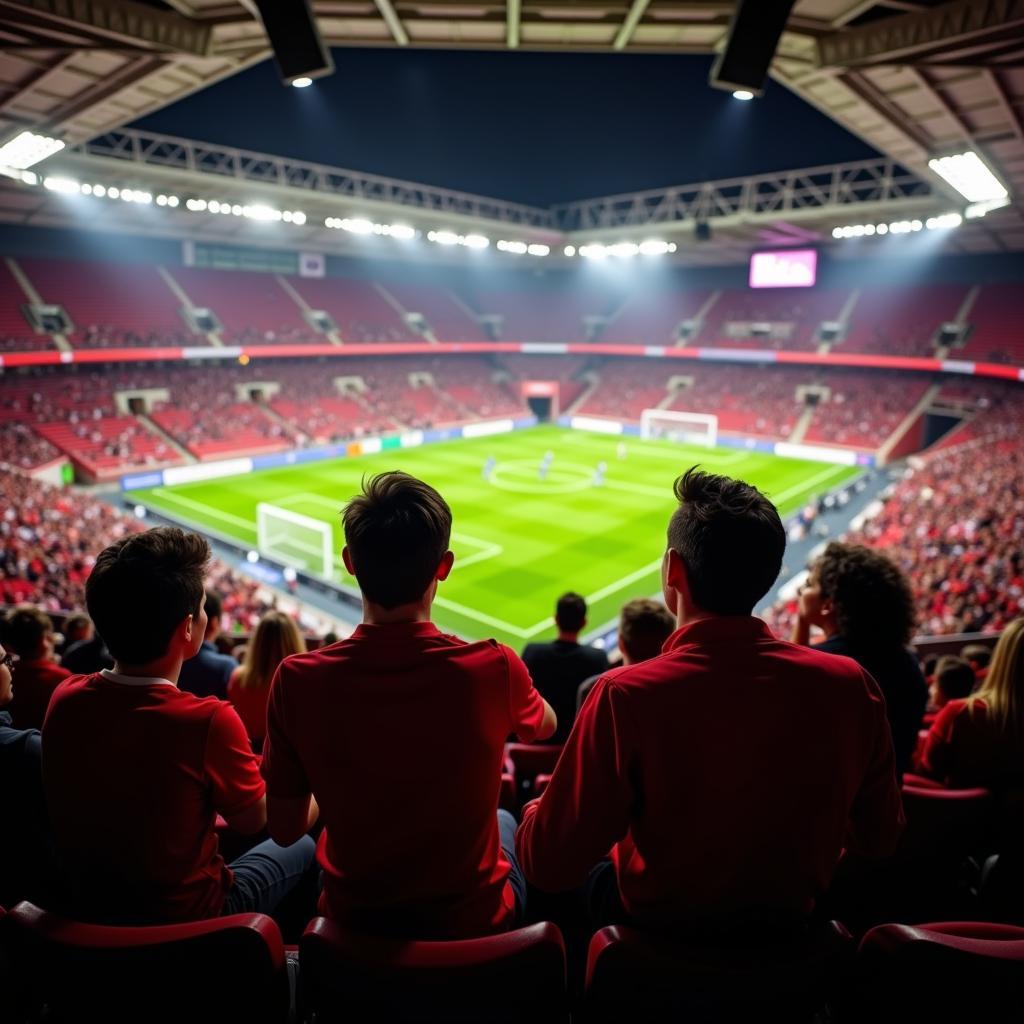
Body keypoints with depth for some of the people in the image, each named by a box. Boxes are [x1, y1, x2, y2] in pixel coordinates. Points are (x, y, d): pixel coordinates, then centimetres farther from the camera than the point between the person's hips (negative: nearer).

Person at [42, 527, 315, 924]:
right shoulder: (209, 720, -33)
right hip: (185, 920, -5)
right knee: (300, 845, 19)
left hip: (87, 908, 6)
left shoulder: (64, 700, -14)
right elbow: (254, 820, -15)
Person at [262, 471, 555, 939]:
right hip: (472, 918, -1)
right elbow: (544, 726, -1)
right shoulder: (493, 668, -26)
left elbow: (285, 829, -8)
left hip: (353, 920, 2)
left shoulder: (297, 680, -23)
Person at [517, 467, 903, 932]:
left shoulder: (626, 695, -32)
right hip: (788, 927, 4)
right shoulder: (848, 686, -20)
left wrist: (538, 811, -2)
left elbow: (547, 866, -23)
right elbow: (880, 837, -4)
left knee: (592, 874, 26)